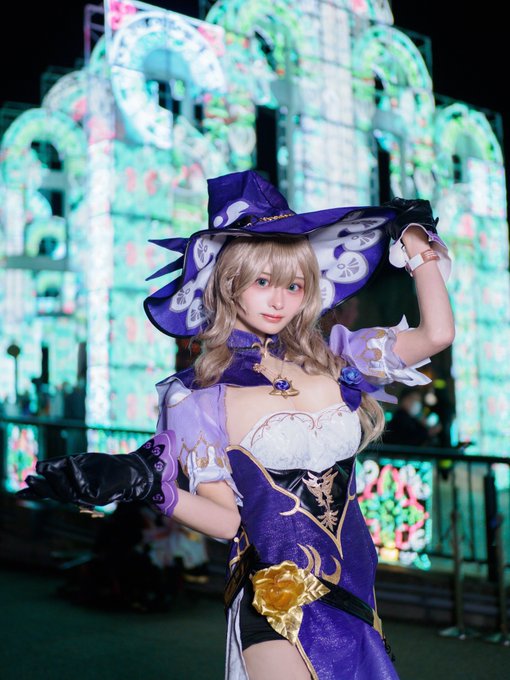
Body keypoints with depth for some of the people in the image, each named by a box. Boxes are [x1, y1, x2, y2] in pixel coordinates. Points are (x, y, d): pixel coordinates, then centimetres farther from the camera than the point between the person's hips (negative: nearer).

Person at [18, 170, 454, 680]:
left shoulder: (333, 360, 4)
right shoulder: (200, 399, -6)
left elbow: (437, 333, 2)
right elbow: (230, 521, -9)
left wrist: (412, 235, 8)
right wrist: (149, 487, -24)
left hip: (354, 597, 5)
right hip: (278, 606, -4)